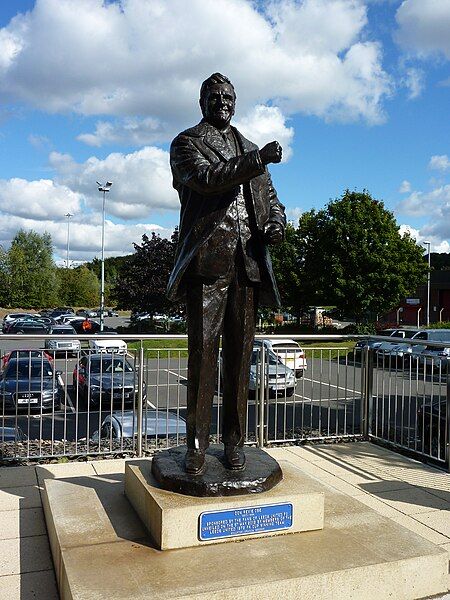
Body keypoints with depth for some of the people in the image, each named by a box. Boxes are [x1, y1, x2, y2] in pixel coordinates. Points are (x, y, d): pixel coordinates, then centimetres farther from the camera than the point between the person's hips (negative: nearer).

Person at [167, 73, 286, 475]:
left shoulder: (249, 149, 26)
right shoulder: (186, 143, 12)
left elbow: (271, 200, 26)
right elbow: (207, 179, -9)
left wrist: (277, 224, 3)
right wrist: (257, 160, -18)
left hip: (247, 263, 4)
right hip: (207, 259, -4)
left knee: (240, 354, 3)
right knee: (203, 351, -6)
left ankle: (235, 441, 12)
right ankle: (197, 443, 4)